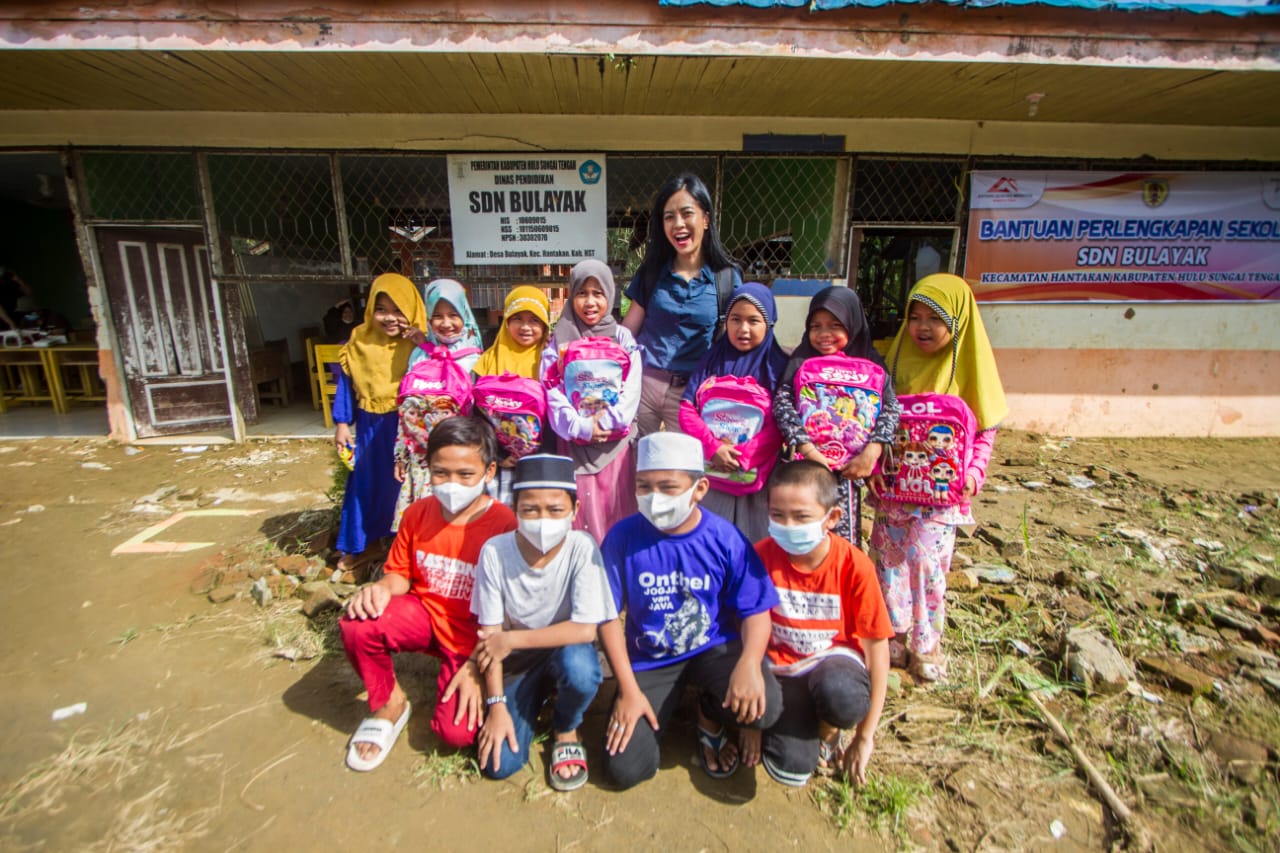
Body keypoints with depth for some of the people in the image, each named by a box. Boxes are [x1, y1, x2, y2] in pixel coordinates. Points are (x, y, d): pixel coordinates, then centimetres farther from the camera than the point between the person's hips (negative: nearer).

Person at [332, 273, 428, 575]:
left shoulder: (421, 342, -10)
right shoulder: (359, 341, -1)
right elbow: (346, 384, 6)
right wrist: (342, 424, 4)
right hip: (371, 429, 4)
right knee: (367, 483, 16)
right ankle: (366, 543, 36)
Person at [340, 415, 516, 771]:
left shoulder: (504, 525, -21)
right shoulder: (418, 514, -5)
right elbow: (401, 573, 6)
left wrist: (477, 665, -19)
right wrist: (383, 588, -17)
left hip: (473, 637, -4)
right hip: (424, 615, 4)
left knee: (457, 732, -19)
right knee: (357, 624, -25)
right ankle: (389, 703, 3)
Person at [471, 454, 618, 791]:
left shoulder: (581, 548, -23)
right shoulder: (495, 551, -18)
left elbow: (585, 629, -26)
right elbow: (490, 636, -10)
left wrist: (511, 640, -22)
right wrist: (497, 704, -12)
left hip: (565, 651, -1)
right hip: (517, 663, 2)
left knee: (580, 667, -35)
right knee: (500, 763, -12)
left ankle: (566, 730, 1)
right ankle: (535, 700, 21)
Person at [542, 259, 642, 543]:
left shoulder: (622, 338, 8)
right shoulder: (559, 342, 7)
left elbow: (631, 391, -2)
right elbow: (552, 393, -3)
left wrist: (608, 420, -17)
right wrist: (581, 427, -16)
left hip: (615, 443, 0)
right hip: (574, 443, 0)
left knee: (618, 515, 3)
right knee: (580, 517, 4)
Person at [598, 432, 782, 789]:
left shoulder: (726, 539, -15)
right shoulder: (623, 537, -15)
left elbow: (755, 611, -10)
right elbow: (608, 616, -8)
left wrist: (749, 663, -31)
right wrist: (628, 689, -10)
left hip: (714, 648, 0)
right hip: (648, 659, 1)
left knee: (765, 706, -28)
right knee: (625, 769, -10)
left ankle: (710, 717, 11)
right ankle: (667, 702, 23)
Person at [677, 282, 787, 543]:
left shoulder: (778, 366, 0)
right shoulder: (713, 359, 5)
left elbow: (780, 424, -6)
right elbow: (687, 410, -1)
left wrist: (739, 455, -17)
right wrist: (713, 447, -15)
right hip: (711, 472, 1)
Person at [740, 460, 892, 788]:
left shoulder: (854, 565, -18)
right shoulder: (761, 556, -15)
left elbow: (877, 645, -10)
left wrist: (865, 736, -8)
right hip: (782, 666, 1)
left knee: (840, 695, -37)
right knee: (790, 769, -18)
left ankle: (828, 731, 1)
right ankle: (800, 712, 16)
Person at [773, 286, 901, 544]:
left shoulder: (870, 364, 3)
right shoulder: (800, 363, -1)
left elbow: (891, 408, -7)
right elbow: (781, 404, -14)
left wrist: (871, 453, -21)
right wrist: (807, 450, -25)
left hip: (848, 470, 1)